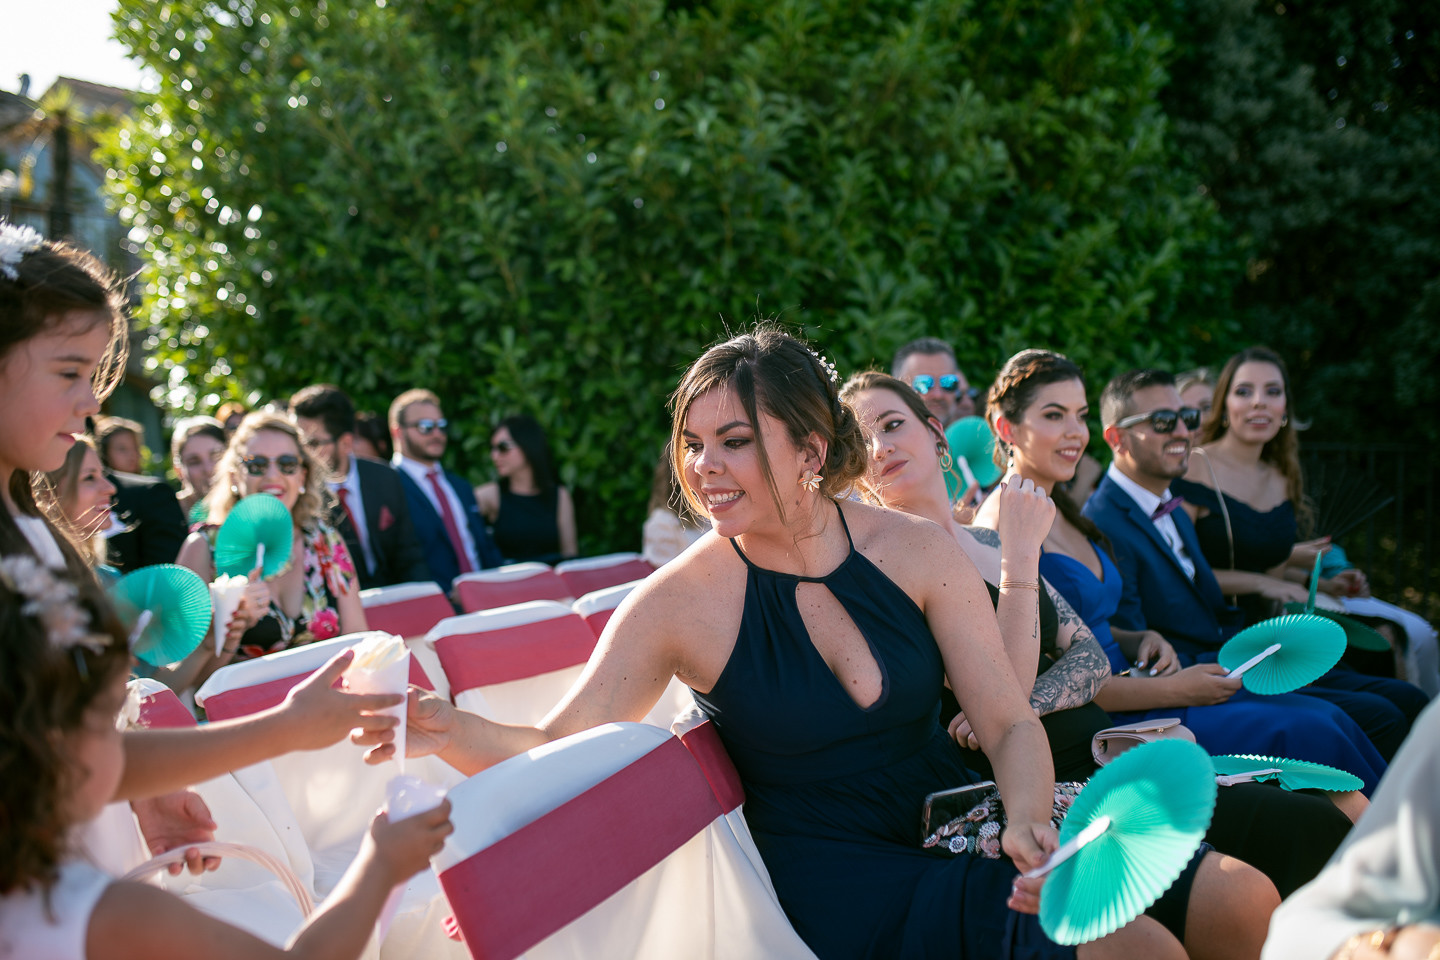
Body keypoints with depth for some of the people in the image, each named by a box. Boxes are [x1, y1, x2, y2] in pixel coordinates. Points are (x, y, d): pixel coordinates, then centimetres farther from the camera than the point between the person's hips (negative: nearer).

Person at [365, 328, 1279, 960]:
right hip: (838, 884, -4)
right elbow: (554, 750, -13)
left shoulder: (918, 551, -2)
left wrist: (1029, 819, -22)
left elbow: (1010, 723, -1)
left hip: (958, 832, 5)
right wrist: (456, 732, -34)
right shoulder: (679, 603, -9)